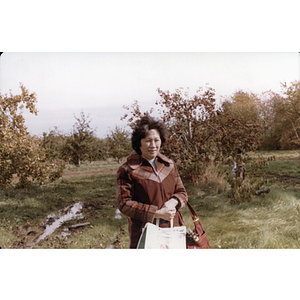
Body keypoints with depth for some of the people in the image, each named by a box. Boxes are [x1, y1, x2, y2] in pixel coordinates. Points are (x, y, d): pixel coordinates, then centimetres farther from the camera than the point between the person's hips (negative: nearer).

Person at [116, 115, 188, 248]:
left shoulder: (169, 165, 12)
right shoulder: (127, 170, -5)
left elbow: (182, 192, 17)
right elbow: (124, 204, -9)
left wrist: (173, 202, -8)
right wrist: (157, 213, -15)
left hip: (172, 231, 5)